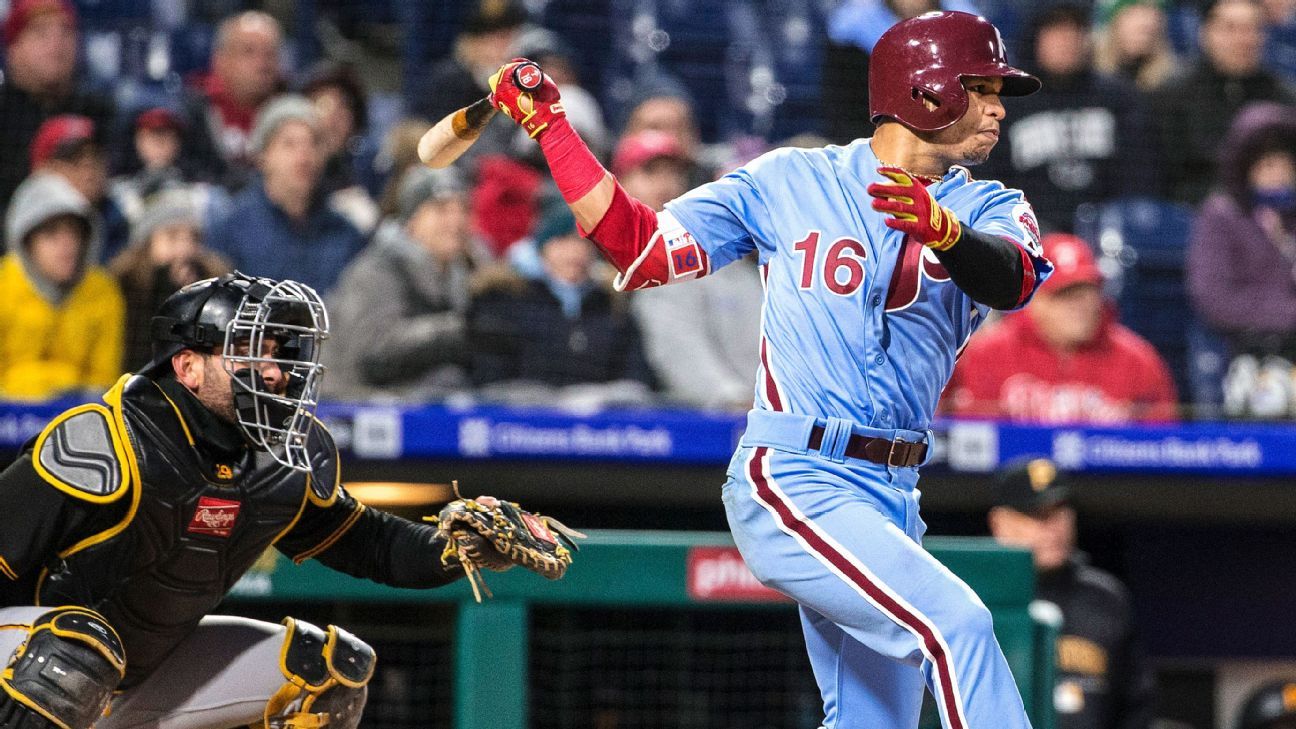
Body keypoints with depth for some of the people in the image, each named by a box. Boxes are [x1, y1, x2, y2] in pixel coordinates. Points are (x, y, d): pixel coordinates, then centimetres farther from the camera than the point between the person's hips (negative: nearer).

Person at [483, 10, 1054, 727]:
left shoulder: (989, 209, 8)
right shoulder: (791, 182, 3)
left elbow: (1011, 279, -16)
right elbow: (641, 248, 3)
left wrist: (942, 230, -39)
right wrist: (548, 126, -2)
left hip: (892, 497, 6)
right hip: (792, 482, -6)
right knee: (955, 623, -25)